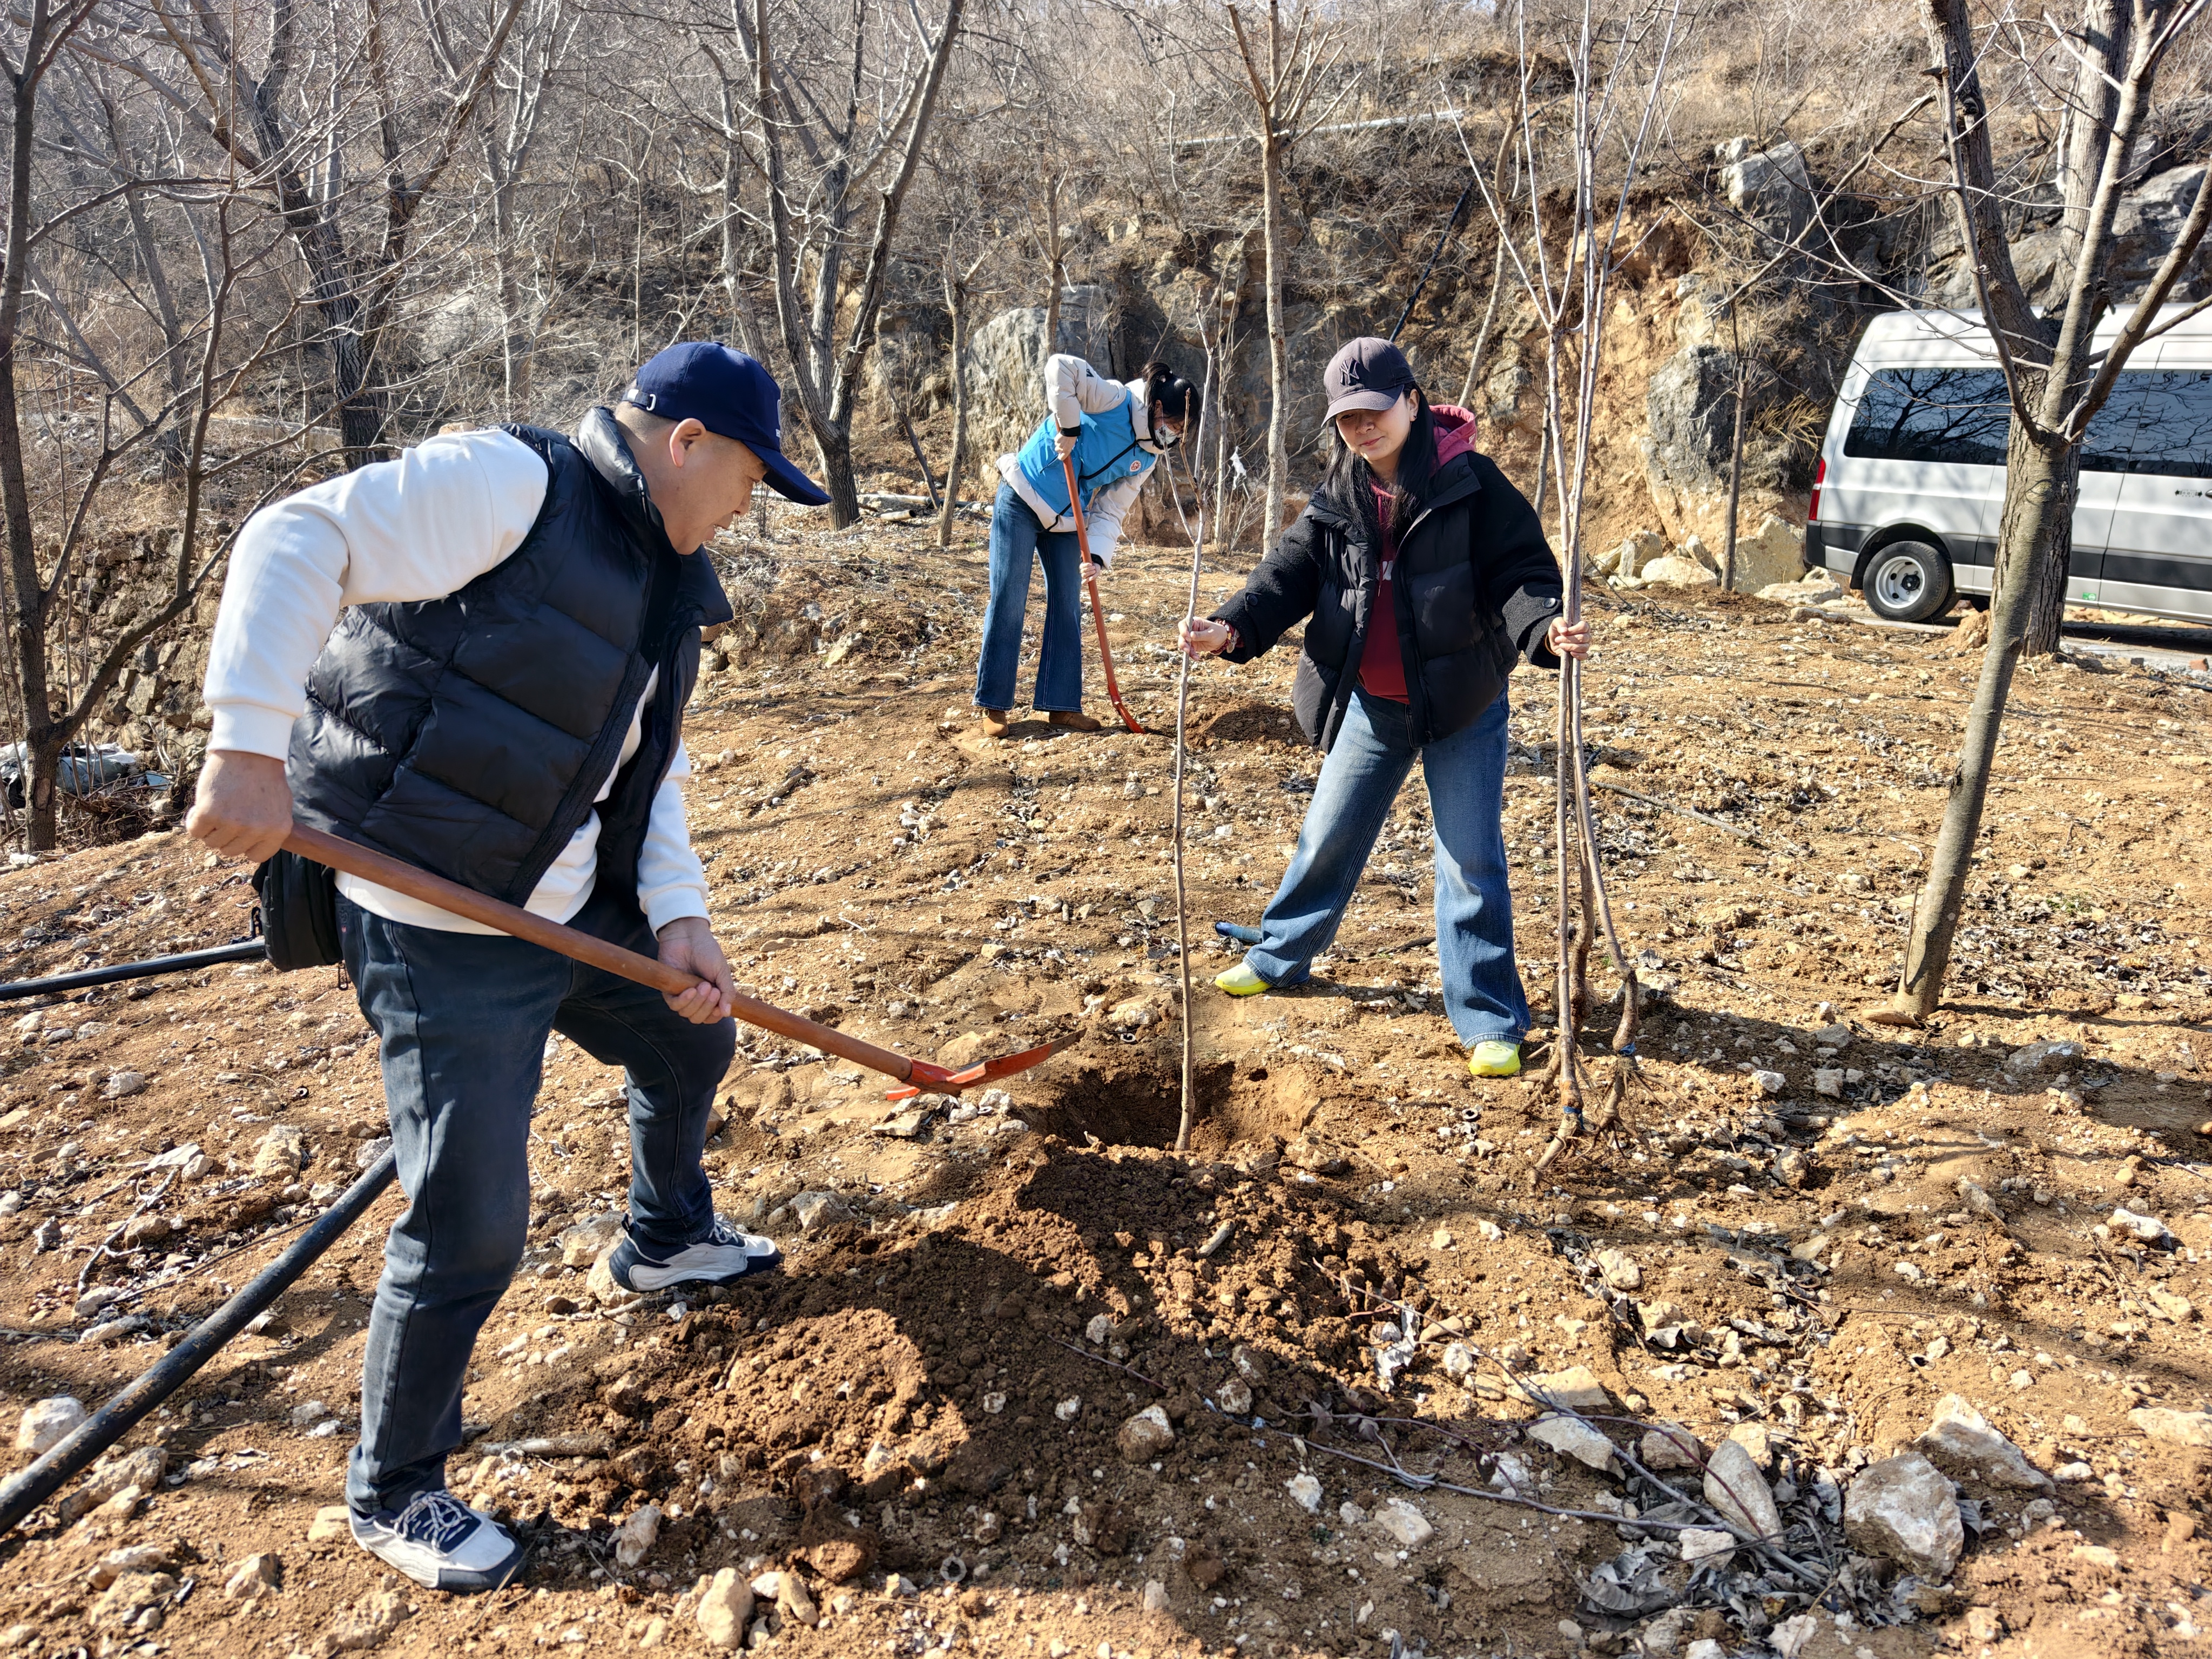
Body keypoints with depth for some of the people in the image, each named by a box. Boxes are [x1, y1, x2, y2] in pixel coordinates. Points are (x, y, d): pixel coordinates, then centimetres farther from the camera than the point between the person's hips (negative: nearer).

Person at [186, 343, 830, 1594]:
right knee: (471, 1228, -5)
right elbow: (300, 542, -23)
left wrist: (678, 916, 0)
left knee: (692, 1041, 26)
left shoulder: (665, 585, 11)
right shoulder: (510, 483, -16)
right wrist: (253, 743, -32)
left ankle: (667, 1239, 54)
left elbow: (653, 770, 12)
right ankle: (395, 1494, 19)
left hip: (574, 912, 9)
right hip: (440, 930, -9)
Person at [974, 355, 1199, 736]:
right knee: (1008, 603, -5)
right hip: (1022, 502, -7)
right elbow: (1060, 367, -32)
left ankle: (1061, 704, 14)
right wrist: (1068, 426, -28)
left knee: (1067, 607, 5)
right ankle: (994, 706, 3)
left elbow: (1110, 510, -1)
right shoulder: (1115, 400, -19)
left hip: (1067, 521, 7)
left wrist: (1098, 555, -17)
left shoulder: (1148, 457, 1)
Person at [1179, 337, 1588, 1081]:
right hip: (1370, 704, 4)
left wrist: (1546, 628, -37)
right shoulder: (1337, 496, 1)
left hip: (1462, 704, -4)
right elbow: (1292, 571, -2)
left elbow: (1519, 570, -15)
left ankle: (1490, 1020, 10)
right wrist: (1233, 627, -21)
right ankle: (1279, 953, 38)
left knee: (1472, 859, 0)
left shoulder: (1471, 483, -12)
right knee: (1328, 834, 17)